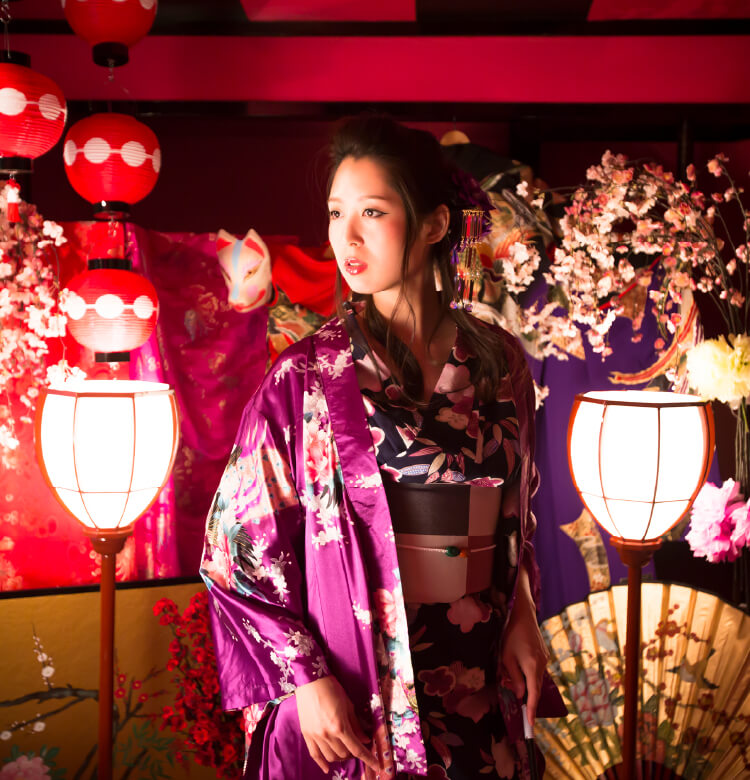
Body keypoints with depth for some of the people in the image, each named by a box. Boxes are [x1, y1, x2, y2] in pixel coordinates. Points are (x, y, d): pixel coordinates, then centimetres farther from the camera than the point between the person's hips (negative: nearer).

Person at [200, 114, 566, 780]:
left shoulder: (501, 363, 1)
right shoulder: (307, 375, -9)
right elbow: (242, 539, -7)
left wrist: (522, 614, 1)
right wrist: (306, 679, -12)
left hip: (479, 687, 3)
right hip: (347, 703, -3)